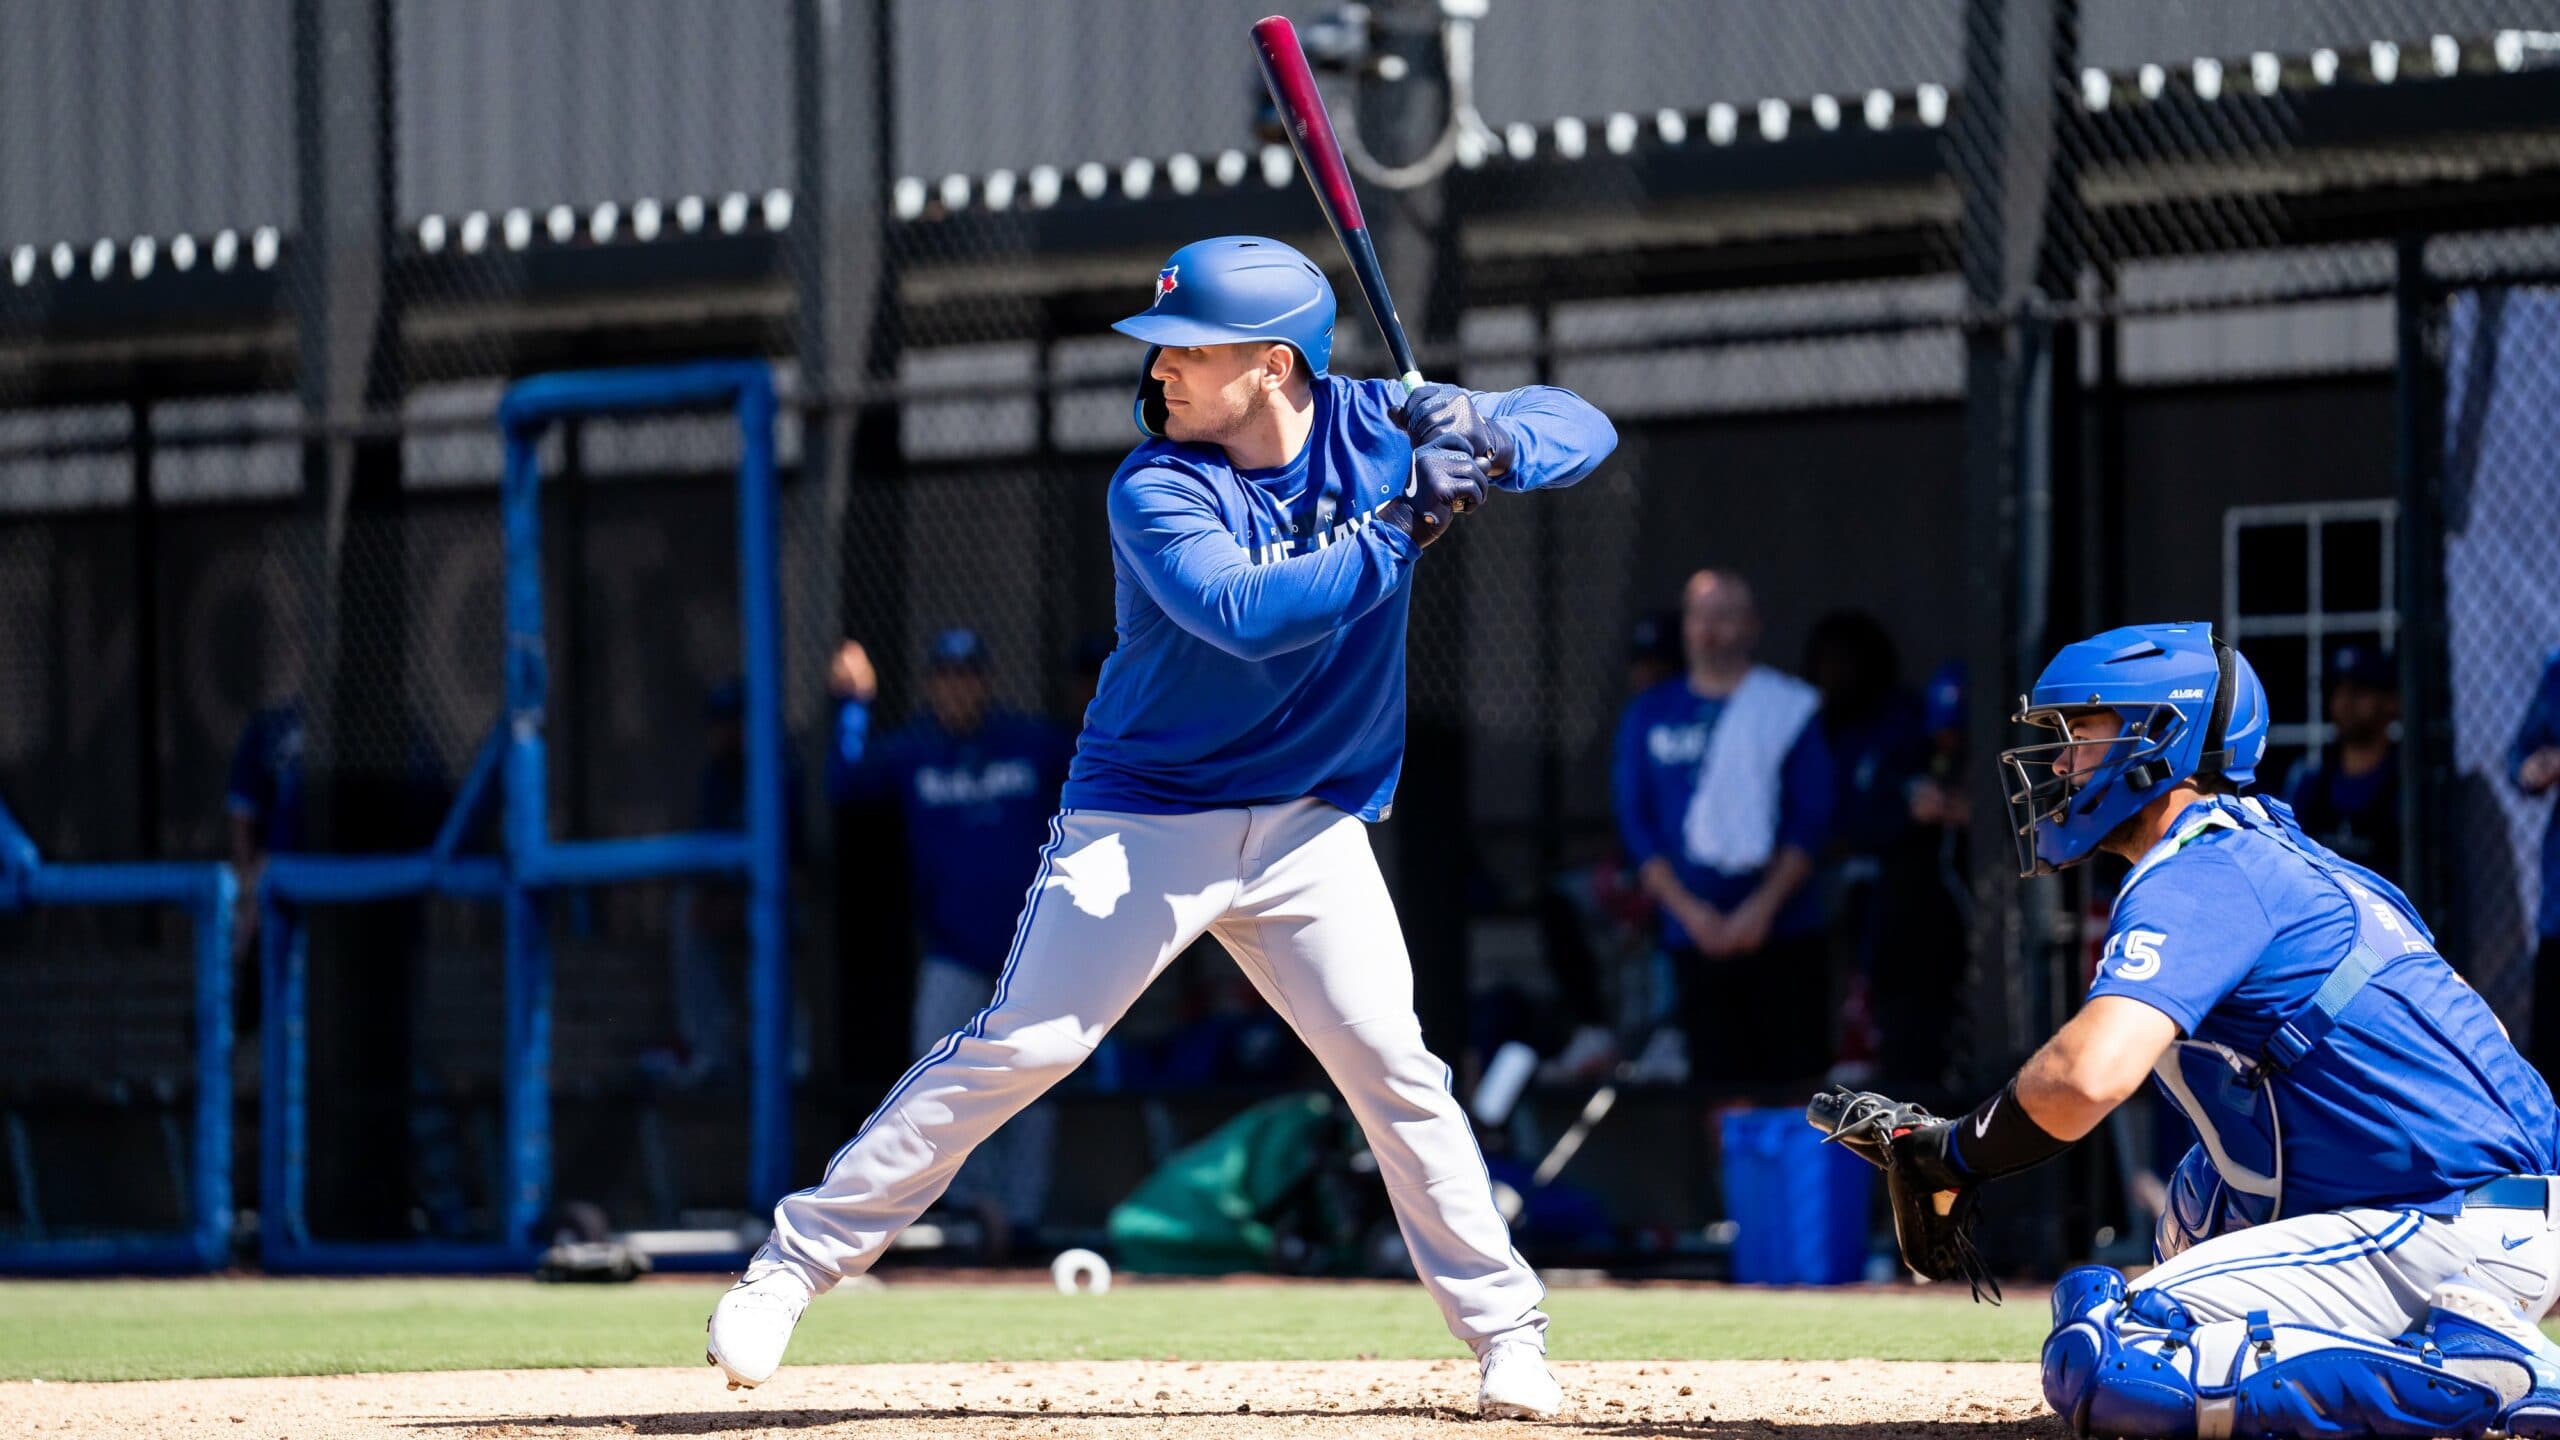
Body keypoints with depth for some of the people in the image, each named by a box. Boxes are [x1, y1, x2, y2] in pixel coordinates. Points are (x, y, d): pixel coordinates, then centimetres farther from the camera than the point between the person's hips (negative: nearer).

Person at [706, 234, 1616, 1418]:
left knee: (1396, 1071, -7)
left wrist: (1490, 449, -22)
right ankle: (795, 1264, -4)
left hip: (1310, 829, 3)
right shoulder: (1156, 489, -15)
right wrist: (1402, 530, -33)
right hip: (1144, 819, -3)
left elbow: (1583, 430, -1)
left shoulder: (1378, 430, -5)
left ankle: (1507, 1338, 3)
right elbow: (1245, 612, -33)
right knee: (1018, 1047, -11)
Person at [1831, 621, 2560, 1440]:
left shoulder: (2199, 877, -10)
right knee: (2199, 1200, 34)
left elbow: (2090, 1075, -26)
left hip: (2455, 1238, -10)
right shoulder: (2279, 855, 21)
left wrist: (1954, 1152, -8)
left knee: (2099, 1365, -16)